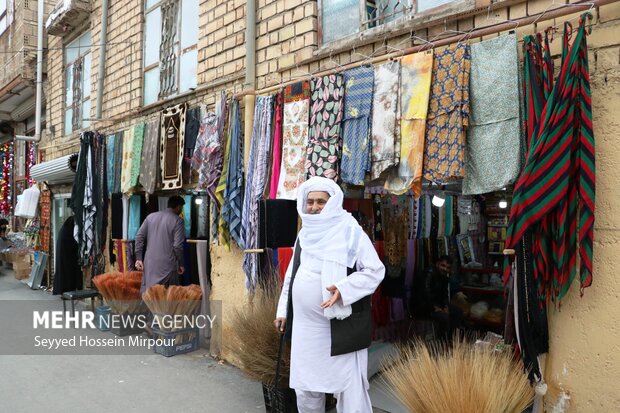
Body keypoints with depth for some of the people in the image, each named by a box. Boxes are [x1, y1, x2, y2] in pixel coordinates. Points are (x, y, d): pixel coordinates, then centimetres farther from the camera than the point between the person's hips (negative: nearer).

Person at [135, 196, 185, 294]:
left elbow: (139, 236, 7)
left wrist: (138, 258, 9)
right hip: (167, 264, -5)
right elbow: (177, 246, -11)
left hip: (150, 262, 5)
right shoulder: (177, 220, -5)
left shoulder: (151, 216, 10)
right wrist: (180, 264, 1)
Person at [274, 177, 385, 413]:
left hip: (341, 325, -6)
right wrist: (283, 310, 16)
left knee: (349, 388, -1)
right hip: (306, 325, 6)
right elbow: (292, 274, 18)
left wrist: (344, 289, -25)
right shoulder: (305, 234, 10)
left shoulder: (350, 231, -9)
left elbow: (375, 270, -12)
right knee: (306, 386, 16)